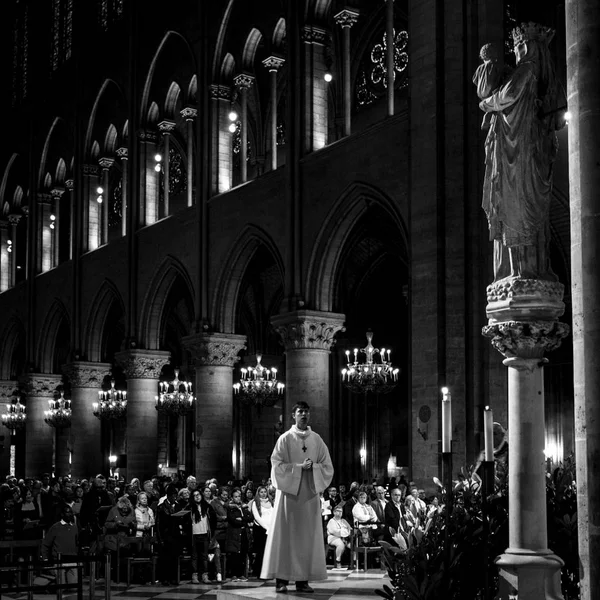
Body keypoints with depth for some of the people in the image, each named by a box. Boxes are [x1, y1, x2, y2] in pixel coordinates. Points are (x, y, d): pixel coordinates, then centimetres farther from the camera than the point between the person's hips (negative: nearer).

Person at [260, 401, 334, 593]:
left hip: (310, 493, 3)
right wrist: (299, 466, -16)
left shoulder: (317, 440, 9)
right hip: (289, 491, -3)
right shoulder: (285, 438, 0)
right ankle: (282, 579, -3)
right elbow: (276, 465, -6)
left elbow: (327, 467, 8)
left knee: (308, 535, 1)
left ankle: (303, 579, 5)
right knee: (285, 534, -4)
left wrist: (312, 467, -11)